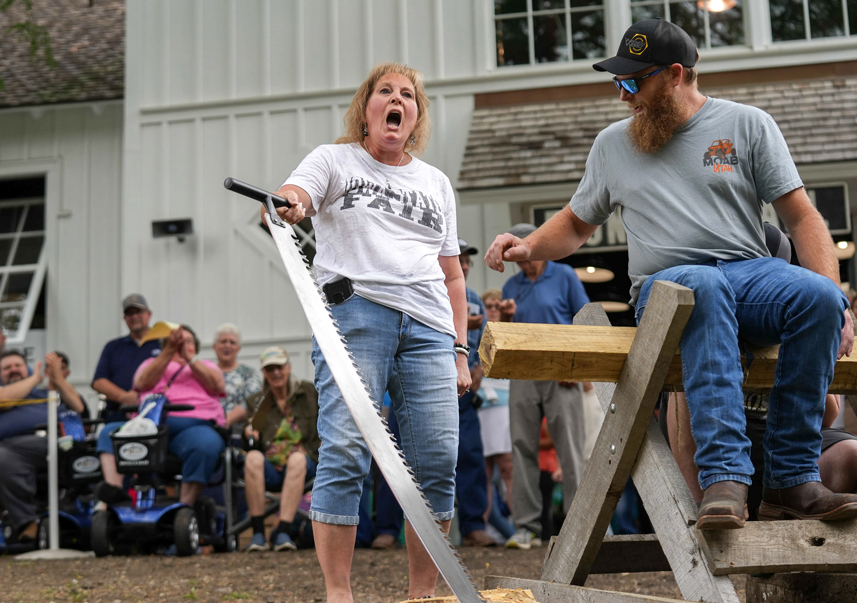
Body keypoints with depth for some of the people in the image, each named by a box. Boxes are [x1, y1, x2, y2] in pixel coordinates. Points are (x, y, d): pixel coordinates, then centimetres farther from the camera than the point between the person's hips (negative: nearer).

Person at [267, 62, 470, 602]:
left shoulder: (436, 183, 25)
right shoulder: (334, 160, 15)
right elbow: (290, 200, -5)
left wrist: (460, 348, 15)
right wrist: (286, 205, -30)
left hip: (428, 326, 4)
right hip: (354, 311, -3)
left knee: (438, 462, -4)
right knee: (345, 452, -13)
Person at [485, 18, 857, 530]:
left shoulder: (748, 124, 11)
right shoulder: (613, 144, 19)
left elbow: (802, 217, 7)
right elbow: (577, 223, 30)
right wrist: (529, 247, 8)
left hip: (751, 272, 1)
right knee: (705, 286, -39)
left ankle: (790, 480, -28)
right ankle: (725, 476, -46)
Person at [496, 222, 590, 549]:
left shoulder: (564, 276, 6)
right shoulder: (511, 286, 17)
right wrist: (505, 318, -3)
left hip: (561, 374, -4)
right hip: (523, 373, 4)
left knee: (571, 448, -4)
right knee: (523, 448, 1)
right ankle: (526, 526, 5)